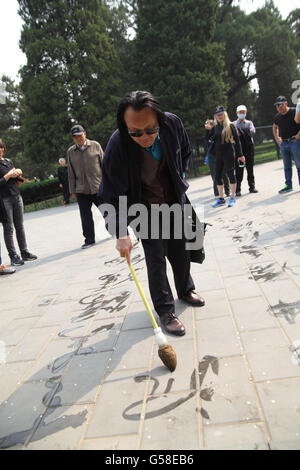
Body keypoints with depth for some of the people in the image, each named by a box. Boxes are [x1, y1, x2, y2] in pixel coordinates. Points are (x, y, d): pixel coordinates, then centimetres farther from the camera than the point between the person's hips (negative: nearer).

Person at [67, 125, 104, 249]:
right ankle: (89, 240, 11)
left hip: (98, 187, -1)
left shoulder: (95, 145, 2)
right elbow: (71, 173, 11)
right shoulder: (70, 151, 8)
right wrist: (72, 190, 9)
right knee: (85, 216, 1)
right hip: (81, 190, 2)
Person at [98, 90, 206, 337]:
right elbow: (111, 196, -28)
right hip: (145, 206, -4)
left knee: (181, 248, 15)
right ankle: (165, 310, 13)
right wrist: (121, 234, -35)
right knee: (156, 256, -4)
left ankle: (186, 289, 41)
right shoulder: (117, 146, -32)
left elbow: (185, 150, 5)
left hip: (174, 198, 4)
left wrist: (181, 176, 4)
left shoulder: (172, 123, -21)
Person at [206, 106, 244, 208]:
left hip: (229, 154, -5)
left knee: (231, 174, 1)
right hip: (218, 155, 5)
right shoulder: (214, 127, 10)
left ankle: (232, 198, 12)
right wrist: (208, 130, 0)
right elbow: (209, 140, 11)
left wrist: (240, 155, -5)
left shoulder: (230, 126, -2)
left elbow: (237, 140, -2)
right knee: (218, 176, 6)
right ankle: (221, 199, 17)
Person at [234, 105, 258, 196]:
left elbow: (253, 132, -4)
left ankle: (252, 187, 14)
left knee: (250, 169, 6)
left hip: (249, 148, 2)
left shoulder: (249, 123, 14)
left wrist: (241, 132, -13)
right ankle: (238, 190, -1)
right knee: (239, 170, -4)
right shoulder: (233, 124, 11)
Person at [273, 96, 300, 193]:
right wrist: (277, 139, 17)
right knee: (287, 166, 9)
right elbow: (275, 127, 29)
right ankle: (288, 185, 15)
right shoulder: (277, 116, 12)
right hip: (283, 143, 6)